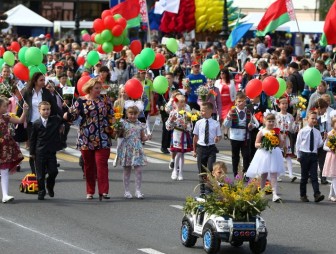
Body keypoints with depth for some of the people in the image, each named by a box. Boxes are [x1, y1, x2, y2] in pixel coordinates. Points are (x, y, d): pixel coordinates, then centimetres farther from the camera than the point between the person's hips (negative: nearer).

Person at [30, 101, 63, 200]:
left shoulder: (55, 120, 2)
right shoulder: (36, 124, -3)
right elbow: (33, 139, 2)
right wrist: (32, 152, 2)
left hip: (51, 151, 2)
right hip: (40, 152, -1)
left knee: (53, 171, -1)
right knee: (40, 174, 3)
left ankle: (50, 187, 27)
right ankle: (41, 191, 16)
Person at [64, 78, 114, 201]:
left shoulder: (105, 100, 7)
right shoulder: (81, 101, 0)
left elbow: (111, 116, 14)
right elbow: (72, 115, -7)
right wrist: (66, 115, -27)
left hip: (102, 139, 1)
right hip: (86, 139, 0)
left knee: (102, 164, -8)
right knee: (89, 165, 6)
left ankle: (103, 191, -11)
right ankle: (90, 191, 15)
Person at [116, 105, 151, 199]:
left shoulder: (140, 125, 6)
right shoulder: (123, 124, -1)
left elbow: (142, 138, 13)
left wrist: (147, 137, -6)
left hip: (137, 150, 2)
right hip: (127, 149, -2)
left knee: (139, 170, -4)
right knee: (127, 170, 5)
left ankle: (138, 190, 4)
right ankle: (126, 191, 13)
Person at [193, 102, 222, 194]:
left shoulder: (216, 124, -1)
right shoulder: (199, 123, 2)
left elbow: (219, 136, 6)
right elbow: (195, 137, 9)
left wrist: (217, 139, -17)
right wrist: (194, 150, 10)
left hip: (211, 148, -2)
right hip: (201, 148, 2)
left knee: (211, 169, -12)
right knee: (202, 170, 8)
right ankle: (202, 190, 20)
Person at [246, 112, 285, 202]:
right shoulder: (261, 132, -2)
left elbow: (281, 143, 9)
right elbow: (256, 144, 0)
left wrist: (277, 143, -12)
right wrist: (262, 145, -19)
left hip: (274, 154, 1)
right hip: (264, 154, -1)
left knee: (274, 175, -8)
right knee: (263, 175, 9)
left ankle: (275, 194, -16)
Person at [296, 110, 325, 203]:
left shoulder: (317, 132, 5)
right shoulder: (302, 131, -4)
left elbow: (319, 145, 9)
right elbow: (298, 144, 1)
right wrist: (298, 155, 2)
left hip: (314, 155, 2)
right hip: (304, 155, -2)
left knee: (314, 176, -7)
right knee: (304, 176, 6)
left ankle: (317, 195, -16)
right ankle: (303, 195, 15)